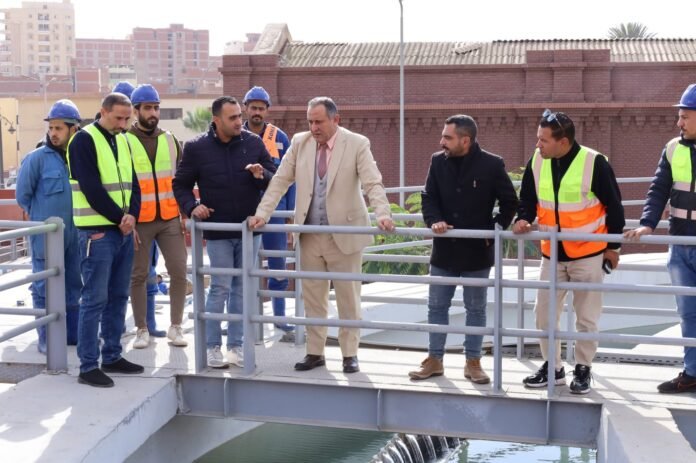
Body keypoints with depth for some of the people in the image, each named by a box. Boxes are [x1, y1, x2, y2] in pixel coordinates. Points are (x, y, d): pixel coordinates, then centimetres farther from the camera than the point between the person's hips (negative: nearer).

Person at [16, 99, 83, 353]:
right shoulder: (37, 158, -8)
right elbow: (23, 195, -1)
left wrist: (68, 217, 8)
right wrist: (42, 218, 6)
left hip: (74, 234, 4)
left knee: (73, 286, 13)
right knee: (45, 288, 2)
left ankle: (73, 334, 25)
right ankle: (47, 339, 11)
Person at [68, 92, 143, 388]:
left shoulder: (121, 141, 14)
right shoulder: (84, 140, -9)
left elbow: (132, 183, 11)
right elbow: (92, 188, -16)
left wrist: (132, 215, -7)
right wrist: (119, 218, -12)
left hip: (123, 230, 8)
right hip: (97, 231, -8)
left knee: (118, 297, 12)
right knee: (95, 299, -6)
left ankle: (112, 357, 21)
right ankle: (88, 366, -1)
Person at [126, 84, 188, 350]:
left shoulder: (170, 140, 10)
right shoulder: (124, 142, -2)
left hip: (170, 219, 3)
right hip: (139, 221, -3)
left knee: (179, 270, -1)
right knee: (139, 276, 4)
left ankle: (175, 327, 11)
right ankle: (142, 329, 15)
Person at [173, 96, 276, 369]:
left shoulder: (253, 143, 0)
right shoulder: (196, 148, -4)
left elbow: (275, 178, 6)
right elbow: (181, 185, 5)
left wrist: (262, 176, -16)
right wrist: (192, 207, -12)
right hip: (218, 232, -2)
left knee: (241, 288, 9)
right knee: (221, 287, -2)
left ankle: (236, 345, 17)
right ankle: (213, 346, 9)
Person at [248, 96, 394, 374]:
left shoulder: (357, 144, -8)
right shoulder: (299, 143, 3)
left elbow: (373, 183, -15)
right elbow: (280, 181, 4)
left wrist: (382, 214, -31)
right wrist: (262, 213, -6)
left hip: (344, 234, -3)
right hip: (309, 235, 3)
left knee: (348, 298, 7)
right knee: (312, 298, 11)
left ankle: (350, 354, 19)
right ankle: (315, 353, 22)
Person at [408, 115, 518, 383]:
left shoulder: (492, 165, -10)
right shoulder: (438, 161, 0)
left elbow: (509, 202, -2)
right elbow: (428, 197, 3)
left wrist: (495, 229, -10)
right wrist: (434, 220, -16)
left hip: (477, 251, -3)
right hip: (444, 250, 3)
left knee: (476, 308, 8)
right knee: (437, 306, 9)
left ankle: (473, 362, 19)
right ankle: (434, 360, 21)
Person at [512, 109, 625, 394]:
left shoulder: (594, 162, -17)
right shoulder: (537, 162, -4)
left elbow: (613, 205, -7)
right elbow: (528, 199, 9)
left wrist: (613, 246, -2)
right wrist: (524, 219, -13)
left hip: (588, 255, -4)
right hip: (552, 254, 4)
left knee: (586, 318, 6)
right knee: (544, 314, 8)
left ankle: (583, 370, 22)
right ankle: (552, 367, 25)